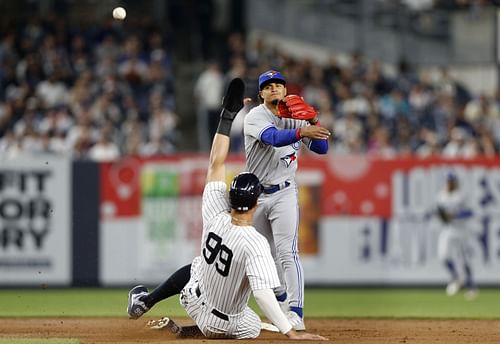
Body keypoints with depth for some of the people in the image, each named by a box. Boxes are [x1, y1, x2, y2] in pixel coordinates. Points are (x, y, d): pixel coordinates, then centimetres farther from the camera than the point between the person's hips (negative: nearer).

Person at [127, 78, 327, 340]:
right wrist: (290, 333, -39)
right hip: (225, 324, -5)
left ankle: (144, 302, 33)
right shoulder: (256, 245, -34)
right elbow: (263, 294, -40)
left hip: (196, 303, 5)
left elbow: (216, 163, -15)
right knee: (253, 329, 28)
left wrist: (228, 116, -12)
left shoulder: (216, 218, -20)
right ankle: (180, 331, 6)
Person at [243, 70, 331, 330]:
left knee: (287, 252, -15)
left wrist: (314, 123, -21)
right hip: (255, 194, 0)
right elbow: (274, 138, -32)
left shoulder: (296, 117, 1)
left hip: (284, 193, 0)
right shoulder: (255, 117, -11)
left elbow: (322, 148, -3)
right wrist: (301, 132, -49)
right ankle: (281, 299, 36)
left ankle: (296, 314, -20)